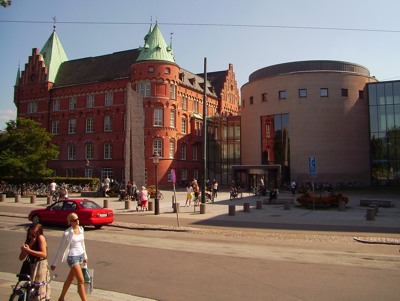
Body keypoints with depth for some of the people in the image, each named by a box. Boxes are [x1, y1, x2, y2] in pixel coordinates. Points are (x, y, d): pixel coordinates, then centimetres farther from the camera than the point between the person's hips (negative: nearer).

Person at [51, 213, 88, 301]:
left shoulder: (81, 229, 3)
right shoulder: (67, 233, -16)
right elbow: (61, 248, -10)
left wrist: (85, 256, 19)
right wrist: (54, 263, -5)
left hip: (80, 255, 7)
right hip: (72, 257, -7)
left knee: (70, 278, 20)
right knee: (81, 281, -6)